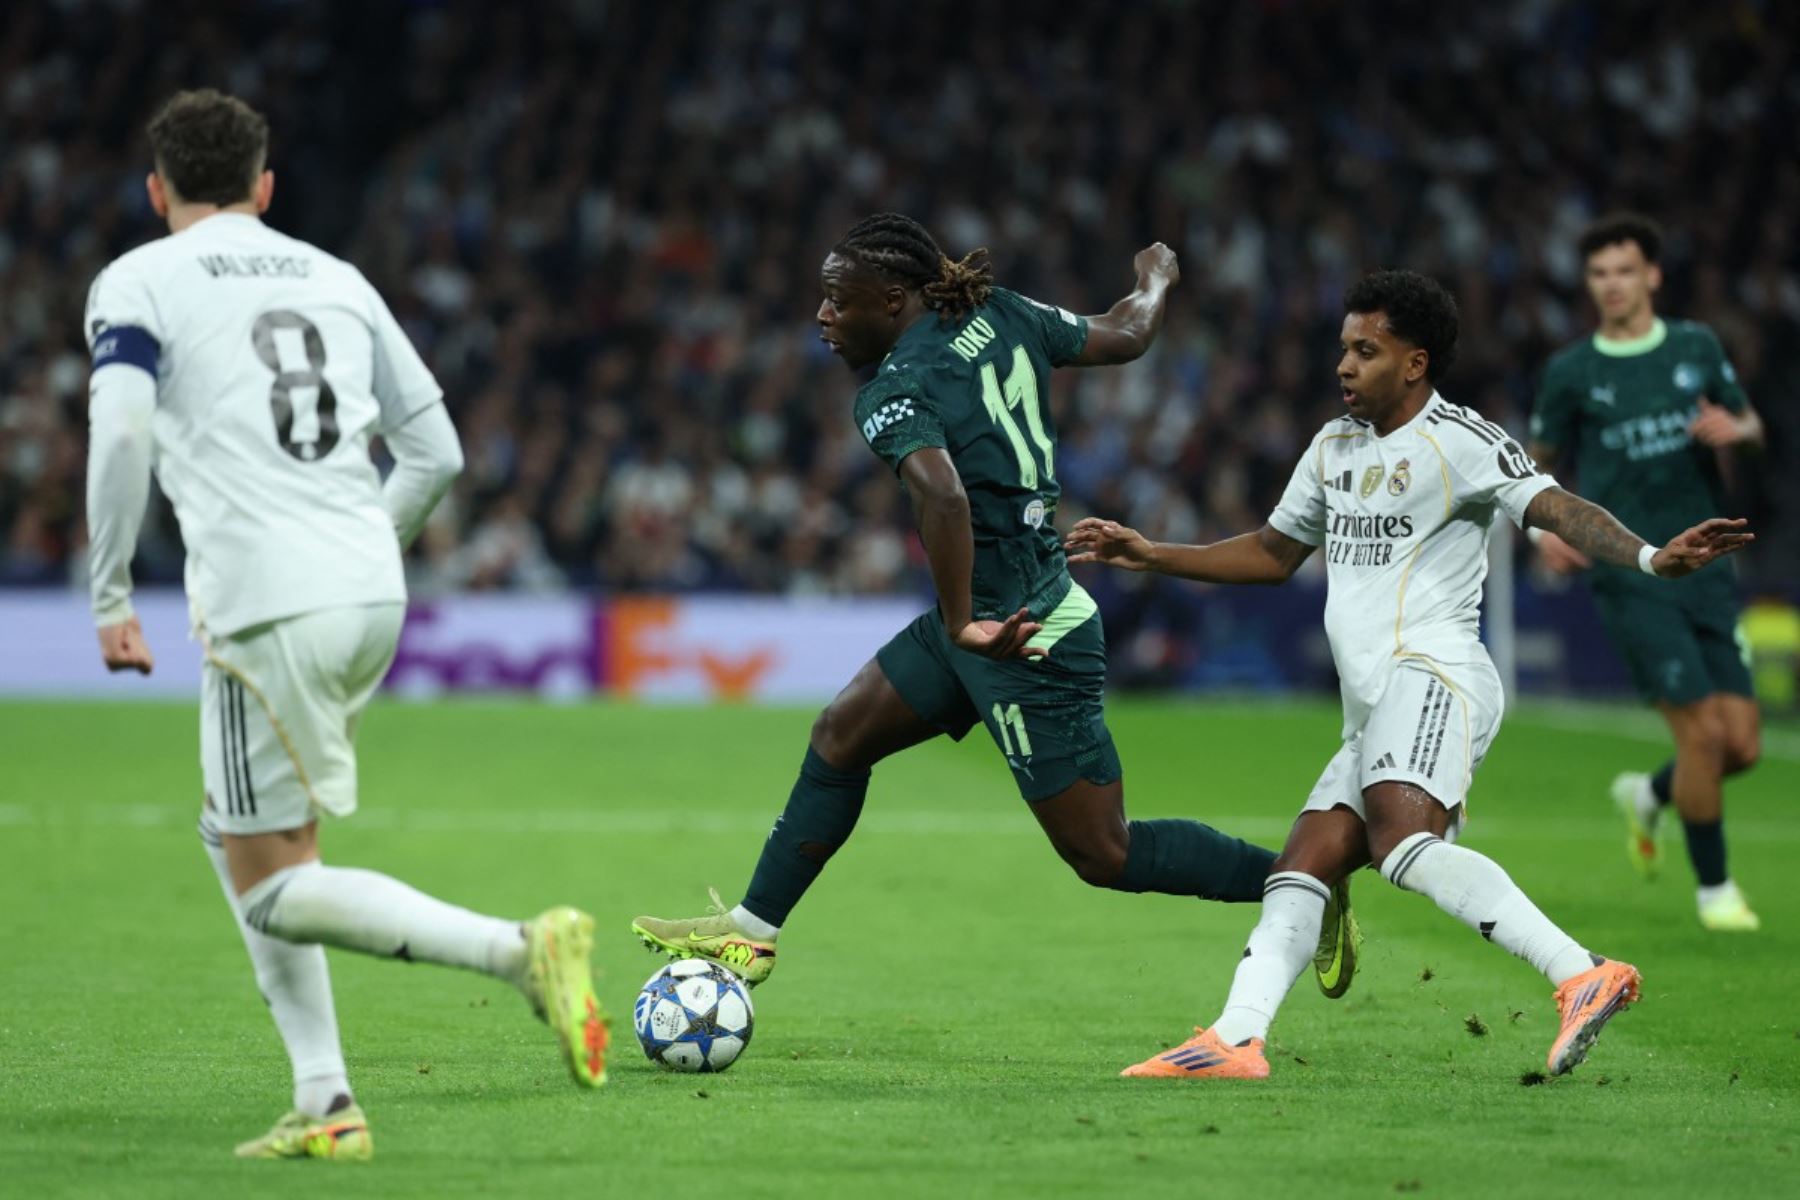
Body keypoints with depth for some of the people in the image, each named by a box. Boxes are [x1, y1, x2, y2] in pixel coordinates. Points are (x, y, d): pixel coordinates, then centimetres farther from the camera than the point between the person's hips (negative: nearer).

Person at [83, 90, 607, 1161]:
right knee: (237, 837, 20)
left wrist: (112, 597, -5)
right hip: (374, 593, 6)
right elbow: (437, 453, 18)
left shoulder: (136, 283, 4)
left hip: (268, 608, -6)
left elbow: (121, 432, -13)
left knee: (273, 890, -1)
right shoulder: (337, 280, 19)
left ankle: (520, 949, -18)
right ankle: (325, 1105, 12)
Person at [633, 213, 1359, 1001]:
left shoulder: (895, 393, -20)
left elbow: (944, 498, -38)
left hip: (1023, 637, -10)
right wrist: (1156, 279, 35)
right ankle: (752, 932, 25)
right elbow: (1125, 336, 15)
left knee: (1105, 857, 0)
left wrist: (961, 625, -31)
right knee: (838, 738, 16)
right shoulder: (1001, 316, 2)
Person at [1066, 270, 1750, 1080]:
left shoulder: (1459, 442, -4)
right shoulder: (1334, 447, 22)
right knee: (1301, 867, 1)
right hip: (1374, 708, 10)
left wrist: (1649, 558, -34)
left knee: (1403, 842, -30)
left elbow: (1557, 509, -17)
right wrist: (1150, 556, 34)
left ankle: (1584, 977, -38)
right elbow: (1273, 553, 36)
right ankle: (1236, 1041, -5)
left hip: (1430, 675, -10)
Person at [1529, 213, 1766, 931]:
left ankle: (1649, 797, 31)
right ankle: (1713, 887, 5)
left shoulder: (1697, 347, 8)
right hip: (1630, 579, -4)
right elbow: (1541, 463, 11)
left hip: (1705, 571, 4)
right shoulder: (1571, 373, 1)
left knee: (1743, 744, -1)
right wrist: (1545, 527, -8)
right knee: (1704, 730, -13)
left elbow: (1751, 427, 19)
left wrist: (1735, 430, -6)